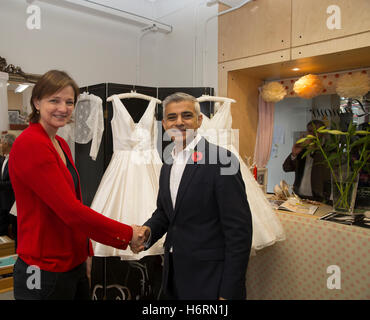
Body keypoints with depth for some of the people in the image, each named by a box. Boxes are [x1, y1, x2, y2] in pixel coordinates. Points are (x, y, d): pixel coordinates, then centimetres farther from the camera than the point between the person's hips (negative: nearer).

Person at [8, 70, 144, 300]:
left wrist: (86, 252, 12)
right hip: (45, 272, -8)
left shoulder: (61, 144, 8)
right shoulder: (30, 145, -19)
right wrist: (127, 233, -16)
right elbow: (70, 210, -24)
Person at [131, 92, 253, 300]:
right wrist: (148, 231, -5)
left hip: (209, 281, -7)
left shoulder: (221, 160, -17)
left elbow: (239, 231, -18)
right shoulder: (167, 166, 7)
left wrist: (229, 292, -17)